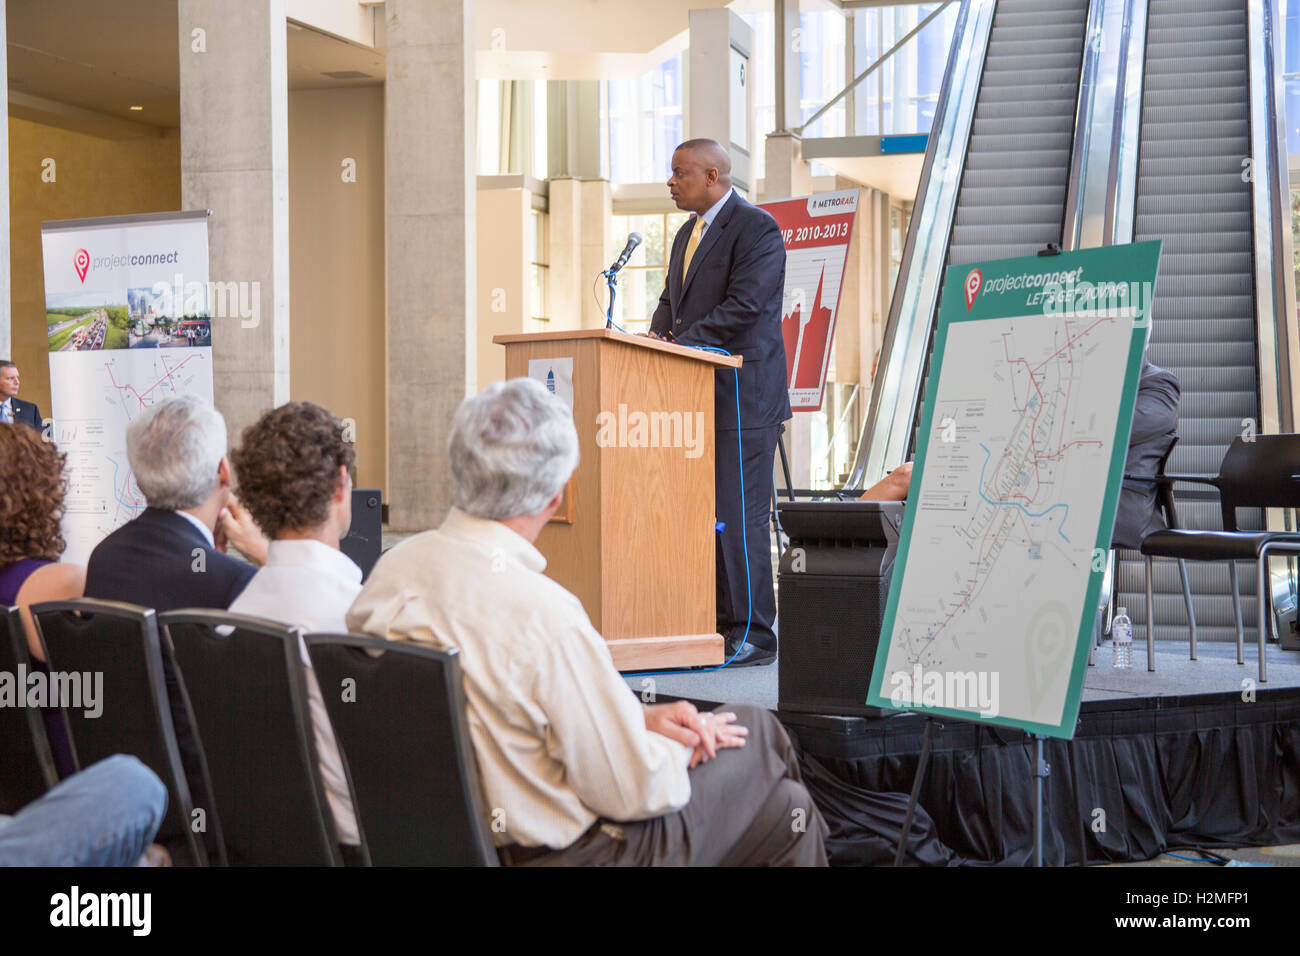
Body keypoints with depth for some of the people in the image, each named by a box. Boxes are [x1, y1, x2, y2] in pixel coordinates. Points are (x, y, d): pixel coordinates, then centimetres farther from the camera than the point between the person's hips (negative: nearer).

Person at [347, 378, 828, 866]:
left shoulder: (392, 568, -7)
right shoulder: (544, 615, -32)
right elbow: (631, 791, -22)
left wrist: (641, 717, 4)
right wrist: (678, 742, -1)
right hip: (564, 847, -7)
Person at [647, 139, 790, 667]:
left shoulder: (756, 228, -10)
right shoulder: (689, 231, 19)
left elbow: (744, 307, -19)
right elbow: (671, 299, 23)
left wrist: (680, 344, -20)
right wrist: (658, 336, 2)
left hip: (742, 396, -9)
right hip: (698, 395, 9)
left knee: (740, 517, -8)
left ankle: (754, 635, -1)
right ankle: (720, 623, 17)